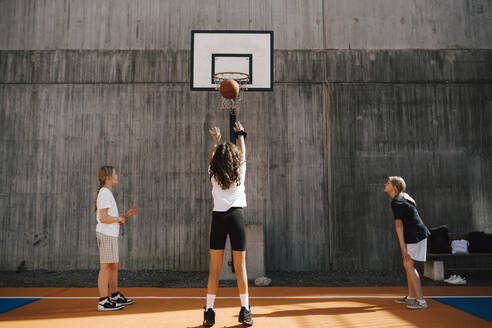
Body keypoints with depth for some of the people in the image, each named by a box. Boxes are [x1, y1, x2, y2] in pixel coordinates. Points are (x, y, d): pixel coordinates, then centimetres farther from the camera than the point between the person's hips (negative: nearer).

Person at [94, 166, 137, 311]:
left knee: (114, 265, 15)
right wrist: (119, 219, -8)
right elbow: (103, 218, -22)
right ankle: (103, 302, -1)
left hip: (110, 235, 10)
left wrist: (126, 214, 12)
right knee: (106, 267, -6)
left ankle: (115, 296, 25)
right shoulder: (105, 194, -13)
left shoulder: (107, 193, 18)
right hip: (106, 235, -10)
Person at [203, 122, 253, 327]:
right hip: (236, 216, -1)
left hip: (218, 217, 1)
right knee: (240, 266, 4)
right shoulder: (240, 172, 5)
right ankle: (245, 310, 8)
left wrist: (215, 141, 45)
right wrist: (240, 134, 40)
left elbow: (211, 157, 29)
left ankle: (209, 311, 3)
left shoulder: (213, 174, 7)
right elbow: (243, 153, 25)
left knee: (214, 267, 3)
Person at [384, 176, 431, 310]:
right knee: (407, 264, 14)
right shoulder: (402, 198, 14)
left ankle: (421, 301, -10)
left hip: (416, 235, -10)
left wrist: (403, 246, -16)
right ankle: (411, 296, 23)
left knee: (409, 265, -10)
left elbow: (399, 225, -17)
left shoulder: (396, 202, -16)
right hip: (413, 235, 10)